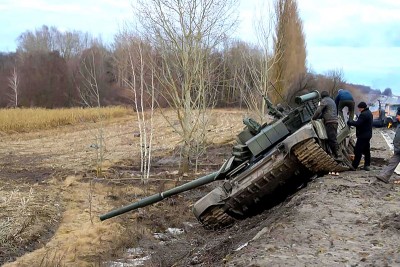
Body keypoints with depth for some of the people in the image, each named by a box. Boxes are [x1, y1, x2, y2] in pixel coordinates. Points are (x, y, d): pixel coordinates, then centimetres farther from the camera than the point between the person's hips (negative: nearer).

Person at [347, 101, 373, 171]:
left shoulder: (363, 114, -21)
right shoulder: (369, 113, 12)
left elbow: (358, 123, -27)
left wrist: (349, 122, -13)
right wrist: (353, 122, 8)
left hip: (363, 136, -10)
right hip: (368, 135, 10)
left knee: (358, 151, -6)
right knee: (366, 150, 14)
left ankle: (354, 166, -4)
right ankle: (367, 165, 18)